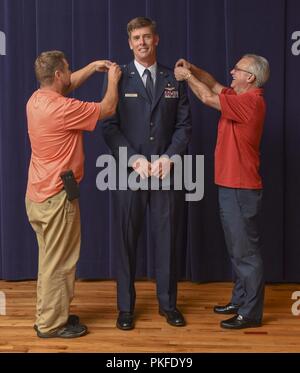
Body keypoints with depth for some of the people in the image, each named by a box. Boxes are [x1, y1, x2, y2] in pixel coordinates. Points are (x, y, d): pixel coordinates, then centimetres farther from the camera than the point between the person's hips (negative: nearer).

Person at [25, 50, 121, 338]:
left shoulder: (37, 98, 6)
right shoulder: (61, 108, -21)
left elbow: (69, 85, 25)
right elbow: (107, 109, -11)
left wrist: (92, 67, 20)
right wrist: (113, 80, 5)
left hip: (40, 194, 10)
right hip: (56, 196, -10)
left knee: (50, 260, 19)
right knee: (58, 263, 3)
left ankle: (48, 315, 31)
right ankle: (52, 324, 16)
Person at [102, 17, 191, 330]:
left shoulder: (174, 80, 9)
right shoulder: (118, 78, 2)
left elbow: (184, 124, 6)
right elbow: (110, 126, -4)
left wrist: (169, 157, -9)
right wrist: (134, 159, -14)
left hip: (164, 171, 2)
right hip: (128, 172, -1)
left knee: (165, 238, 8)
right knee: (125, 240, 5)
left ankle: (168, 303, 23)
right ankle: (126, 306, 20)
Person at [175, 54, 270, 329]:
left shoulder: (250, 102, -17)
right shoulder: (240, 97, 13)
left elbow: (208, 98, -14)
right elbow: (214, 85, 20)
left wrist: (187, 76, 0)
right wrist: (192, 69, 3)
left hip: (242, 189, -10)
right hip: (231, 186, 10)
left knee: (246, 250, -2)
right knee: (237, 249, 17)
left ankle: (251, 313, 9)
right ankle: (240, 300, 29)